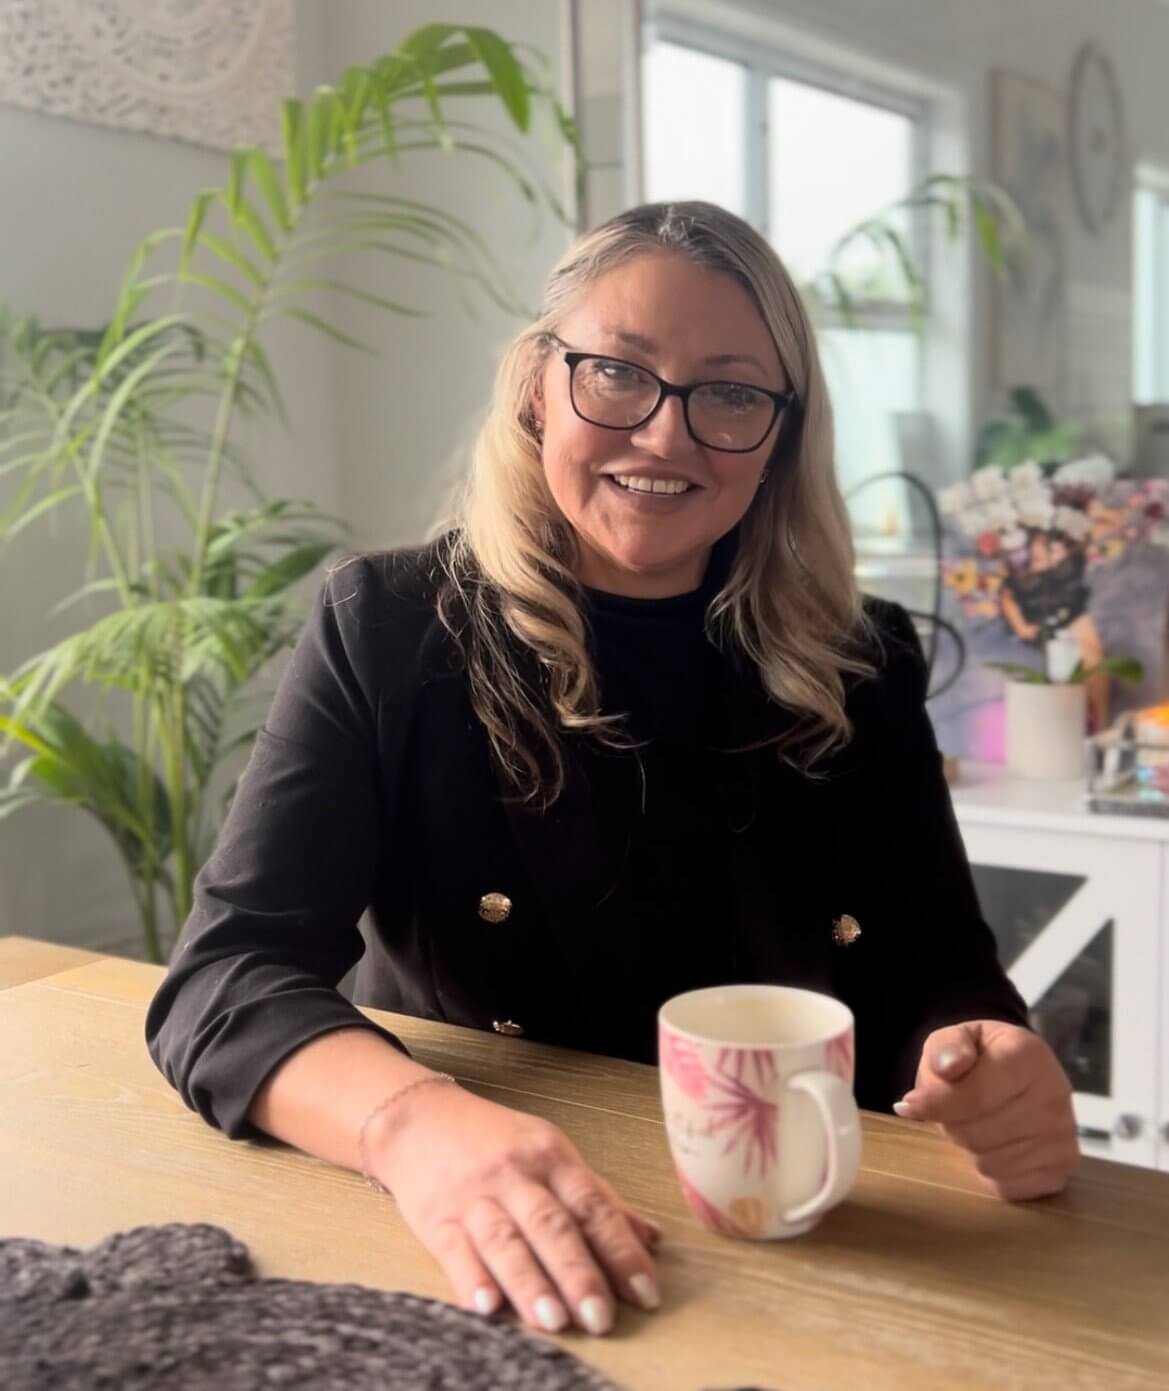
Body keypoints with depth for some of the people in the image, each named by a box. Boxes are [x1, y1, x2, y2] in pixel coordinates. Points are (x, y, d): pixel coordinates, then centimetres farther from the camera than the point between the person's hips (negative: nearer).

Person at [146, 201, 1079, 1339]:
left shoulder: (859, 669, 0)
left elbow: (943, 984, 0)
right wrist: (414, 1124, -36)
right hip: (469, 1267, -3)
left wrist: (994, 1081, -24)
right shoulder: (388, 629, -7)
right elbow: (225, 974, -16)